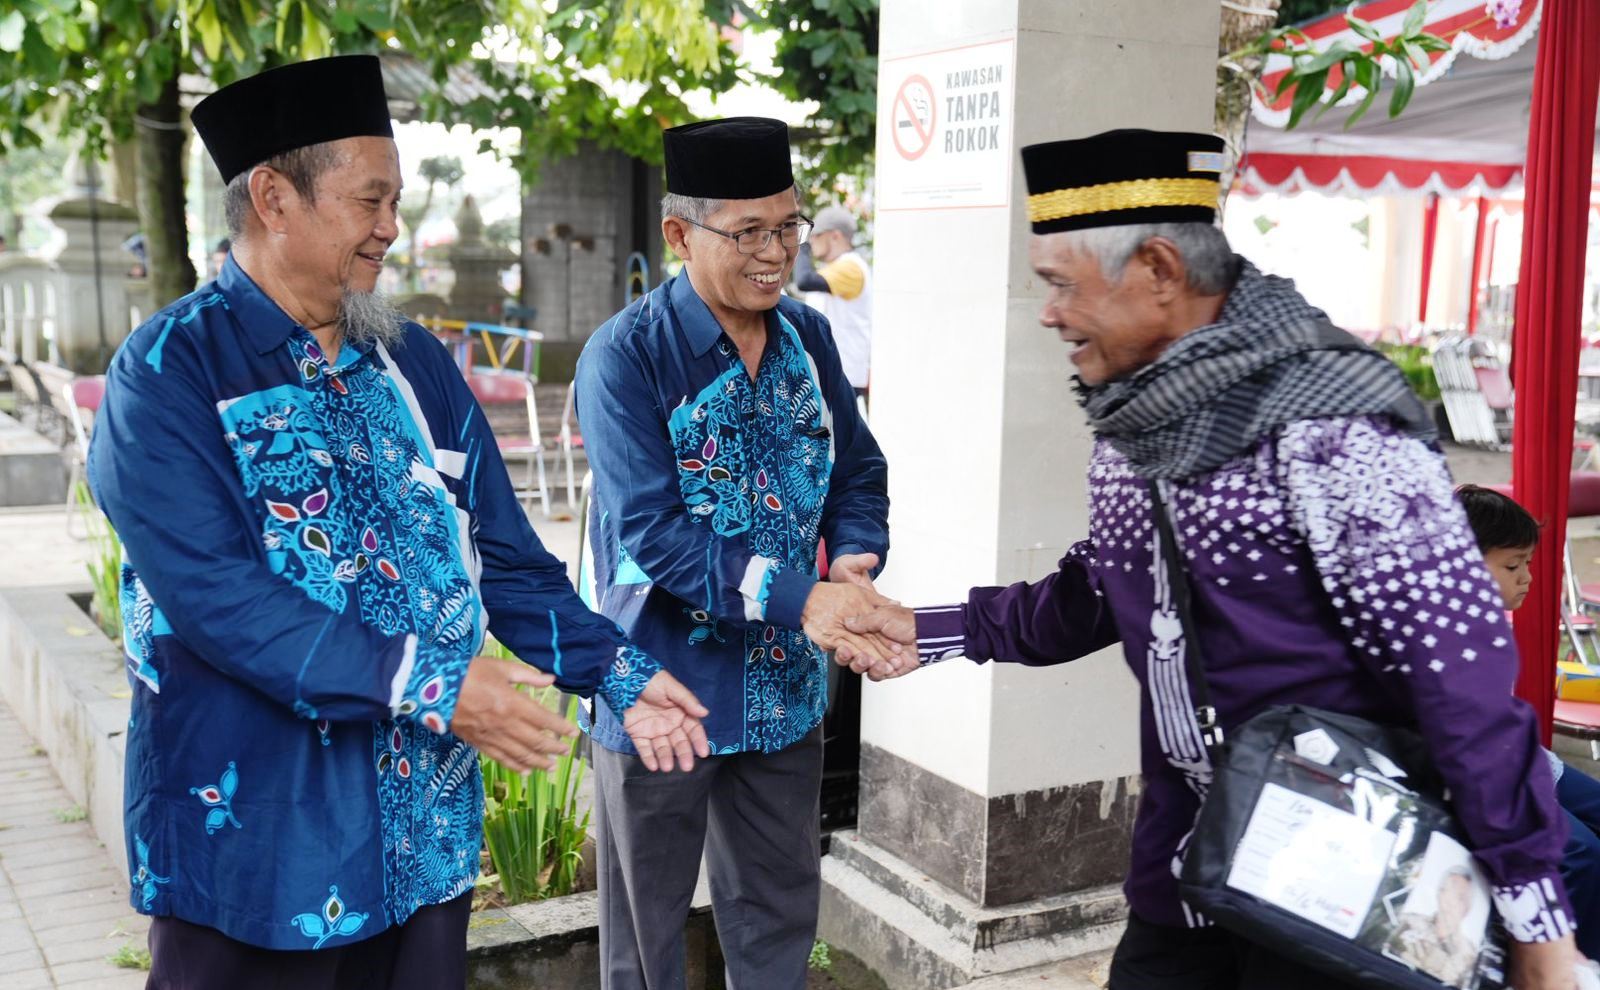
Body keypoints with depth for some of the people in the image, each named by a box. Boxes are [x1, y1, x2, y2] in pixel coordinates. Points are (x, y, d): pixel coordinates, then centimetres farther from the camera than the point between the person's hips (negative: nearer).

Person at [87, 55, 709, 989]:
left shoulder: (416, 362, 7)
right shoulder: (169, 374, -10)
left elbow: (504, 554, 9)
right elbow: (214, 594, -21)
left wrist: (619, 672, -3)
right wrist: (427, 684, -24)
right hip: (256, 843, -5)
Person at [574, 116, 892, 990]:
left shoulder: (807, 337, 2)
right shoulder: (625, 355, -16)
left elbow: (857, 474, 7)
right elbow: (651, 532, -23)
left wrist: (852, 562, -15)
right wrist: (797, 600, -30)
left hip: (784, 688, 5)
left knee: (779, 920, 20)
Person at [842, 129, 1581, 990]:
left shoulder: (1328, 427, -22)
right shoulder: (1129, 423, 4)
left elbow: (1461, 670, -22)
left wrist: (1535, 909, -19)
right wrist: (931, 631, 10)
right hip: (1181, 863, 7)